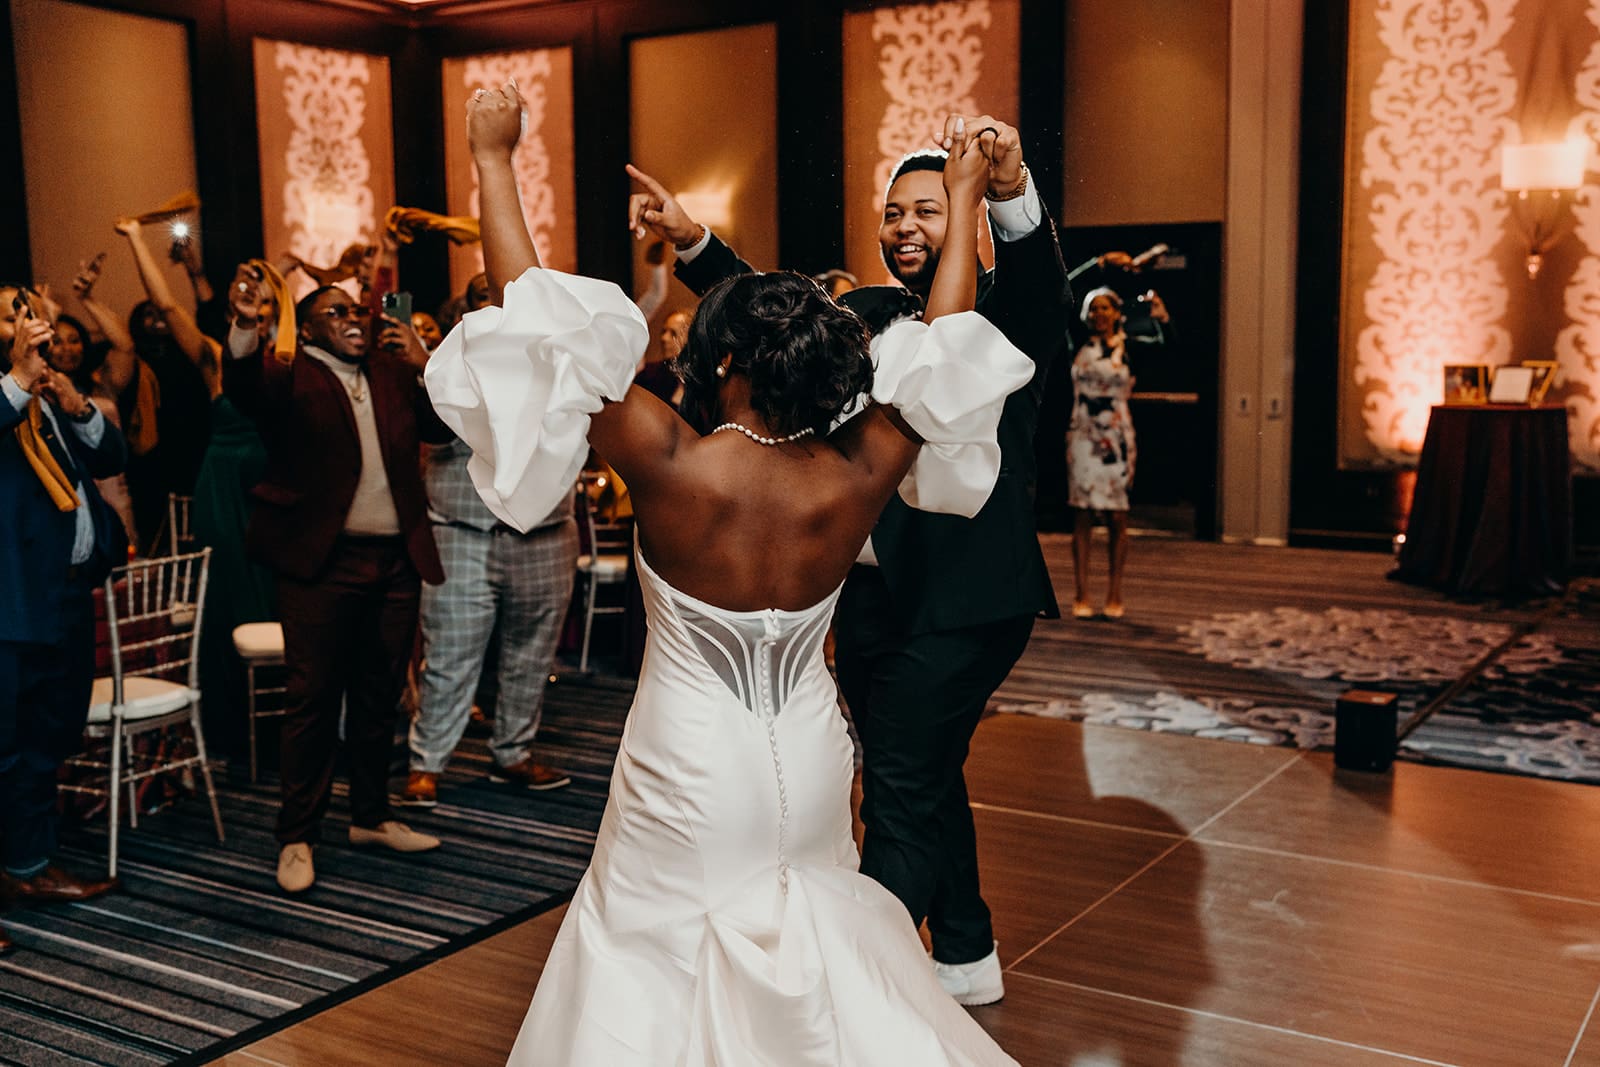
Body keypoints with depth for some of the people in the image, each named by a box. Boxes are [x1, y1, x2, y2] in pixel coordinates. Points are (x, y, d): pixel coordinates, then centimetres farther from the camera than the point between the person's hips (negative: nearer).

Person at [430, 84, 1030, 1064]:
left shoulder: (673, 466, -22)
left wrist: (493, 159, -10)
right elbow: (944, 346, 1)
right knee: (815, 957, 25)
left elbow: (538, 312, -19)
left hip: (687, 778, -4)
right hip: (811, 774, 4)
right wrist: (965, 202, 13)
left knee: (652, 974, 15)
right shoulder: (858, 478, -13)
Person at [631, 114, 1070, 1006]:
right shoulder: (868, 314, 12)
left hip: (959, 604, -7)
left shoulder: (1007, 313, -7)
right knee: (924, 783, 20)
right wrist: (691, 240, -11)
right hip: (870, 594, 7)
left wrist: (1012, 187, -49)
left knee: (902, 798, -5)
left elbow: (1039, 278, -28)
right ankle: (967, 958, 38)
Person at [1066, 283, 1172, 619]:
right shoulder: (1080, 344, 5)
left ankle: (1114, 596, 9)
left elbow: (1165, 342, -11)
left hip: (1117, 439, -1)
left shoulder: (1128, 346, 2)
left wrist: (1160, 315, -28)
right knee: (1082, 517, 1)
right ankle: (1081, 595, 4)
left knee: (1117, 518, 2)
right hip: (1082, 437, 1)